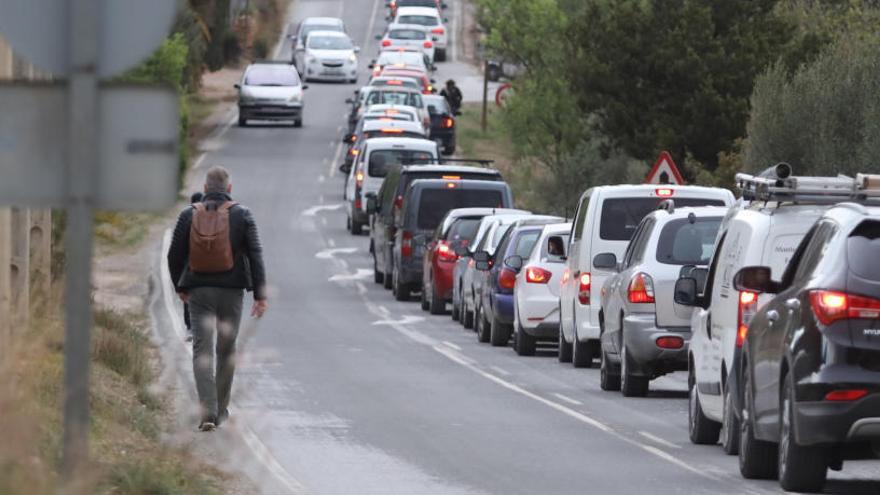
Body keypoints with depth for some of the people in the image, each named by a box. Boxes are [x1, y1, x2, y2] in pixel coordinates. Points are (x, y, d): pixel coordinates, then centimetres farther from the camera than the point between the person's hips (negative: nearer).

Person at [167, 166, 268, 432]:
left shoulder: (189, 215, 0)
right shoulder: (241, 215, -3)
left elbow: (174, 255, 3)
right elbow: (255, 255, -7)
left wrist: (180, 287, 19)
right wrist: (260, 295, -5)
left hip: (199, 291, 0)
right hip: (231, 290, 0)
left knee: (202, 350, -3)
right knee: (226, 349, 15)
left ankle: (208, 412, -18)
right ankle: (221, 409, 24)